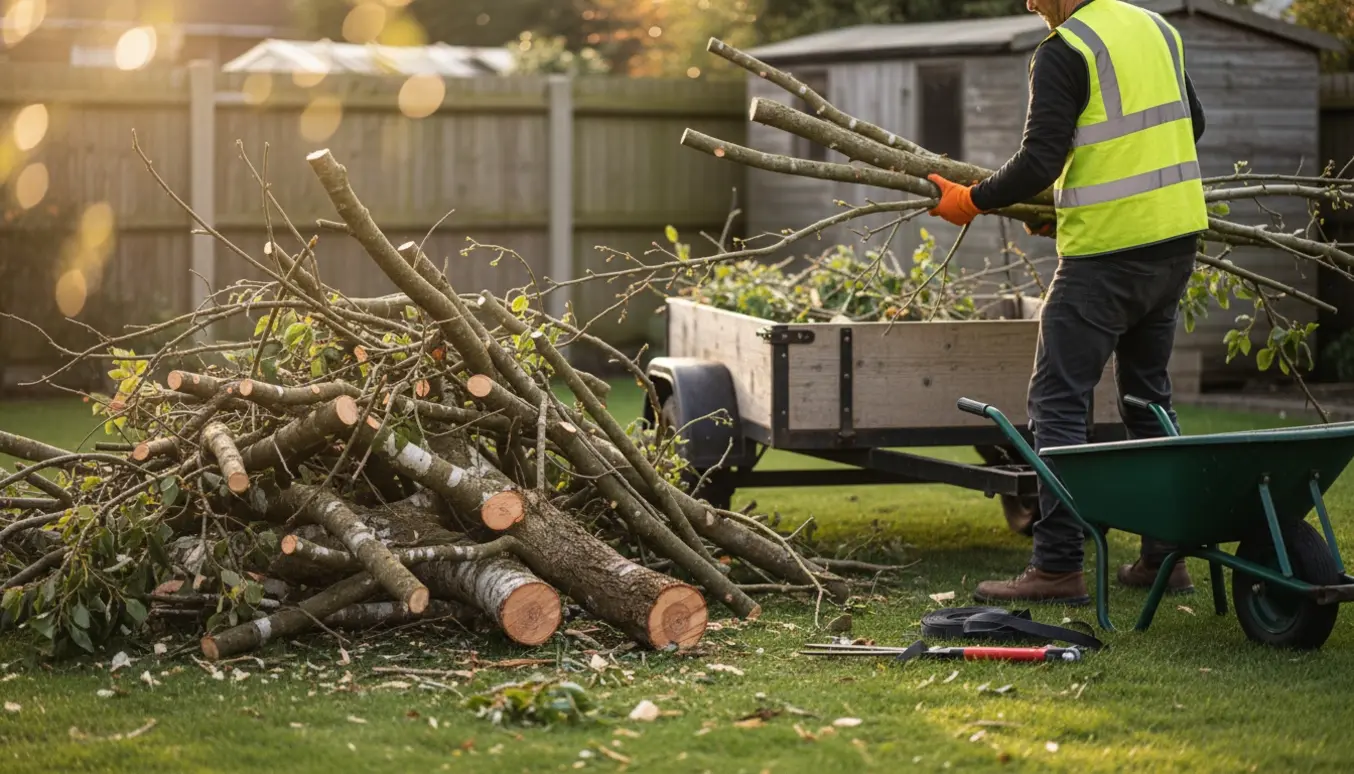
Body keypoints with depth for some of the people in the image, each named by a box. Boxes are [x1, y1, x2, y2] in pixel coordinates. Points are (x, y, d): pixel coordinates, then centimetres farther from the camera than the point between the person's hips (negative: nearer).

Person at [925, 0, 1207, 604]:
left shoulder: (1064, 50, -12)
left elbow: (1040, 162, -17)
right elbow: (1190, 124, 23)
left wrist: (973, 201, -3)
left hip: (1105, 251, -8)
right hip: (1176, 238, 8)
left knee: (1058, 401, -3)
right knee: (1147, 395, 18)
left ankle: (1058, 567, -6)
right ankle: (1164, 556, 20)